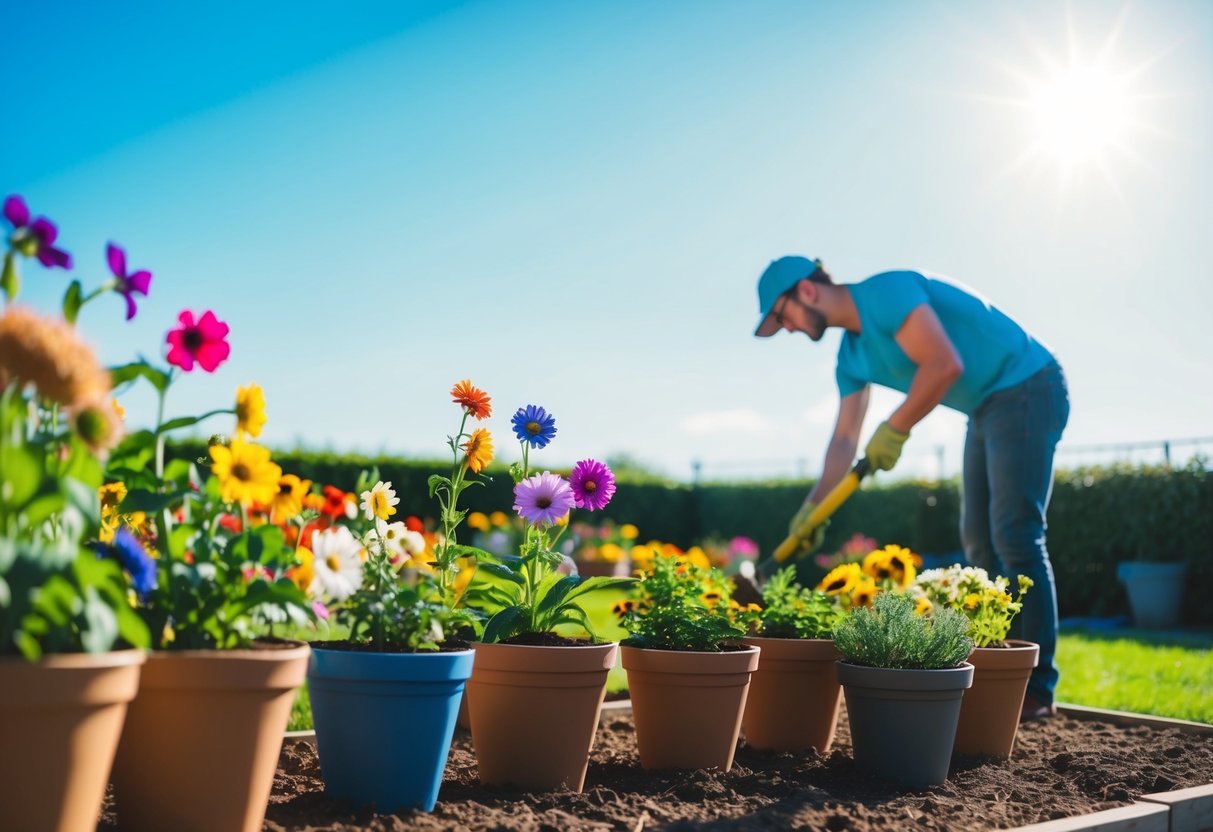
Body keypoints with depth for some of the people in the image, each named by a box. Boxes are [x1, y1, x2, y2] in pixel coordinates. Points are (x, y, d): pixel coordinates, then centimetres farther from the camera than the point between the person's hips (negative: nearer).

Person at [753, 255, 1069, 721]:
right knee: (979, 542, 9)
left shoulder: (884, 294, -19)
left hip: (1026, 389, -10)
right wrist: (812, 508, 7)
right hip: (987, 409, 10)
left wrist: (895, 430, -21)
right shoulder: (852, 355, 10)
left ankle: (1037, 686, -12)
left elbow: (944, 364, -29)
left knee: (1014, 535, -14)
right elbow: (845, 438, 13)